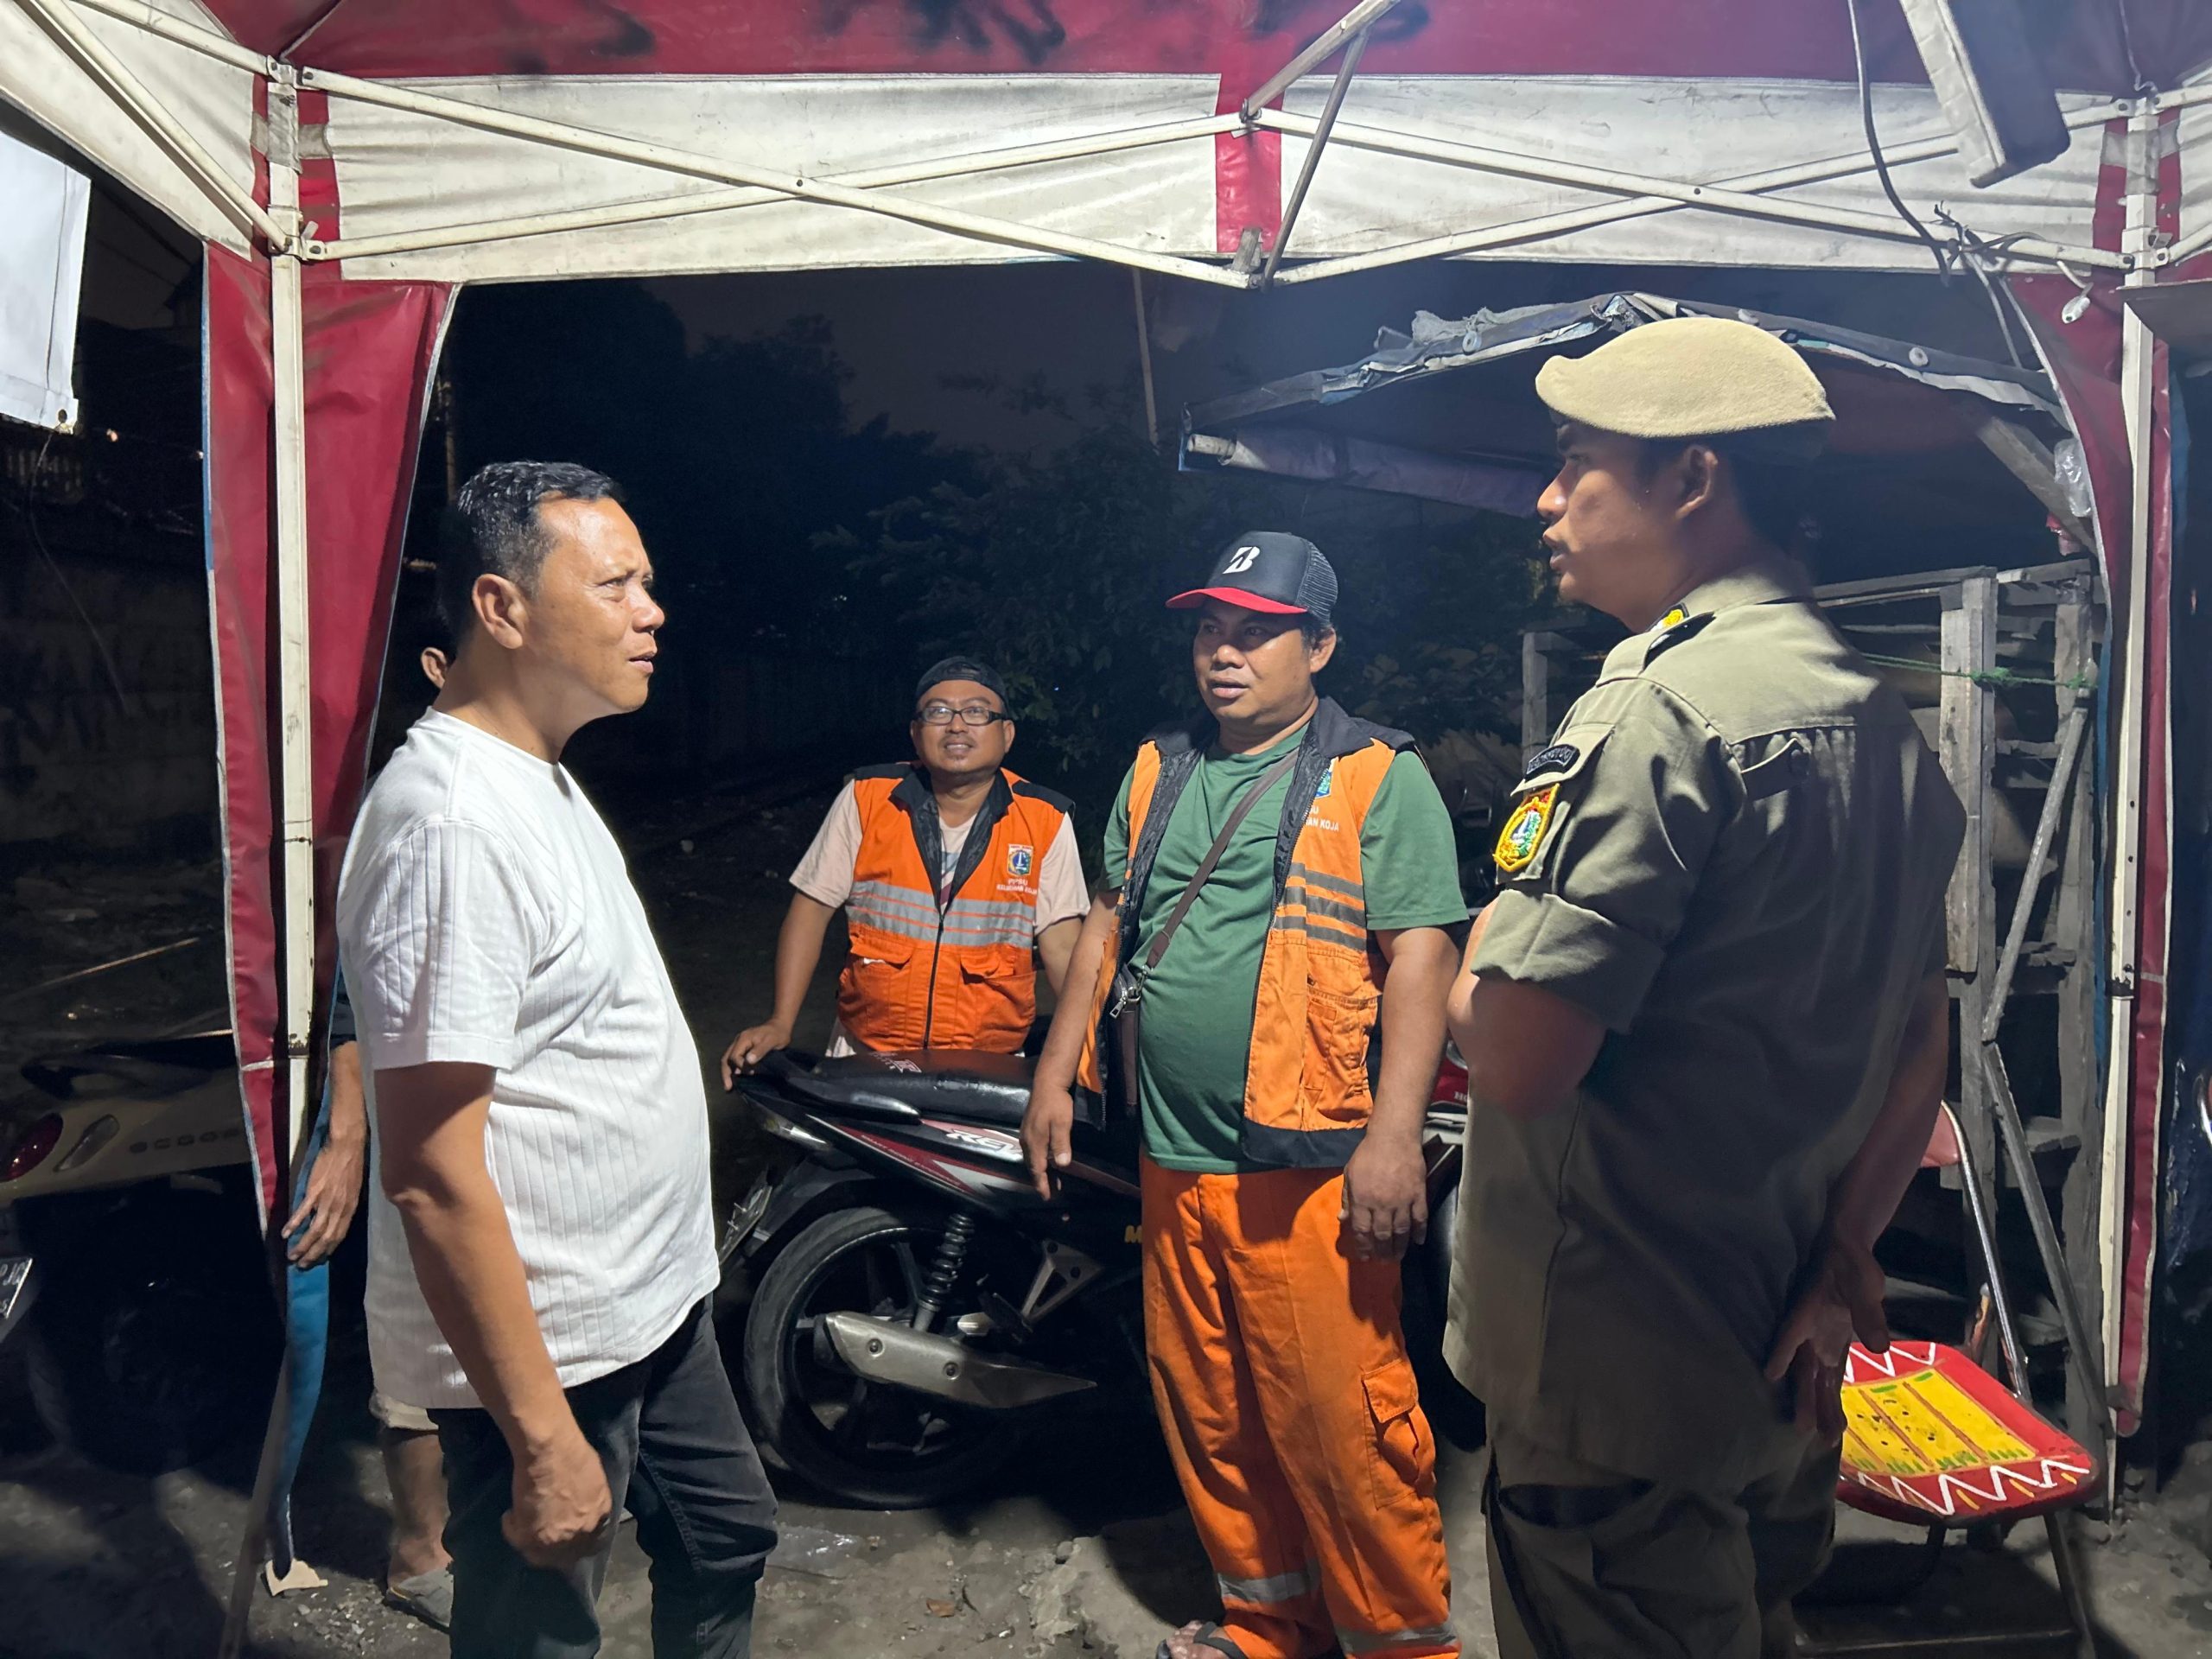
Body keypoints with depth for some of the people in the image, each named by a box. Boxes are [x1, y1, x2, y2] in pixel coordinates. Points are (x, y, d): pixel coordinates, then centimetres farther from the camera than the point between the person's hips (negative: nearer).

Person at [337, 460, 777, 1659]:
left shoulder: (541, 778, 7)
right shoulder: (452, 821, -26)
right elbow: (431, 1171, -27)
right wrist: (543, 1438, -24)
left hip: (652, 1297, 9)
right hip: (548, 1351, -9)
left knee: (725, 1539, 25)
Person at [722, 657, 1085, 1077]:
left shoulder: (1045, 822, -5)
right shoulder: (866, 798, -3)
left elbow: (1061, 942, -6)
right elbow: (812, 906, 1)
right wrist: (781, 1023, -6)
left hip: (986, 1071, 0)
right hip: (864, 1056, 1)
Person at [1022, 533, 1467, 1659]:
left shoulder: (1377, 777, -4)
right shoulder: (1156, 771, 14)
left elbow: (1420, 955, -10)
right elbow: (1109, 926, 18)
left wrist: (1393, 1137, -18)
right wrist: (1057, 1073, 15)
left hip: (1310, 1171, -6)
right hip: (1173, 1162, 6)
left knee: (1341, 1425, -1)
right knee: (1207, 1415, 15)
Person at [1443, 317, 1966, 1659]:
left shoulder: (1659, 708, -22)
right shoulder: (1881, 716, 8)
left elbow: (1519, 1058, -27)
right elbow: (1923, 1048, 12)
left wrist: (1480, 960, -6)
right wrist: (1844, 1261, 9)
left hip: (1623, 1376, -9)